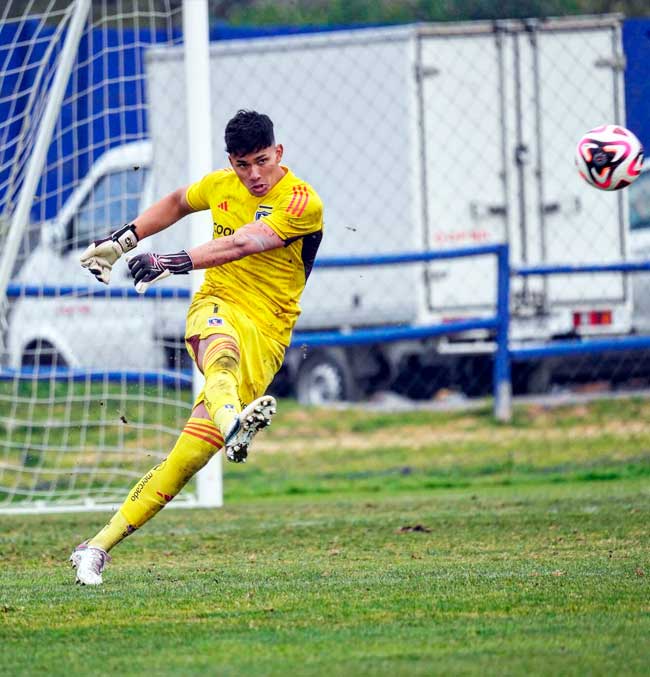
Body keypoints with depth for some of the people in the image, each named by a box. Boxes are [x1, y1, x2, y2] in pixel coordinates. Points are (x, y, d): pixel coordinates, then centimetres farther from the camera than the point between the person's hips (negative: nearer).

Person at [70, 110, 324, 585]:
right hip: (216, 304, 2)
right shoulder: (221, 185, 9)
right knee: (222, 344, -39)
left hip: (266, 331, -2)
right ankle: (232, 420, -74)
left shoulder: (302, 203, -9)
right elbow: (177, 203, 32)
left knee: (194, 450, -13)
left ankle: (100, 547, -11)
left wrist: (173, 263, -30)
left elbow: (241, 244, -22)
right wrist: (123, 240, 25)